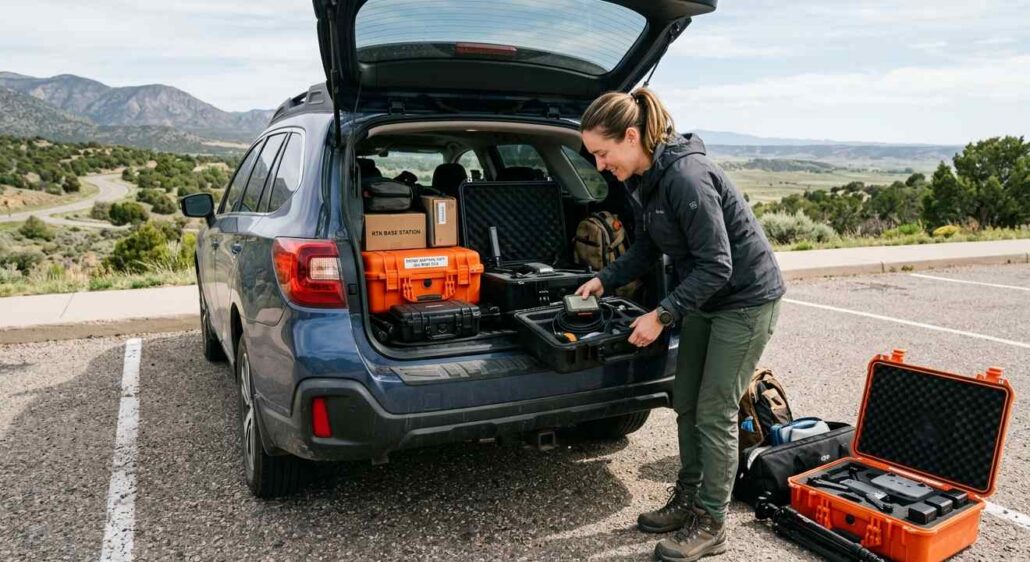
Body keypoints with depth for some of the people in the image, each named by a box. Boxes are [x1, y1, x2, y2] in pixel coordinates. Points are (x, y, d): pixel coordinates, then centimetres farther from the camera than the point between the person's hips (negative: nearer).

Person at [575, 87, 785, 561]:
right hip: (705, 297, 9)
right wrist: (604, 281, 0)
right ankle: (687, 501, 28)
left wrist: (662, 316, -26)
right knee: (685, 402, 13)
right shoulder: (647, 178, -1)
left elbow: (716, 266, -27)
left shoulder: (687, 176, -29)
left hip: (746, 298, -9)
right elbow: (646, 248, 11)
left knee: (714, 412, -2)